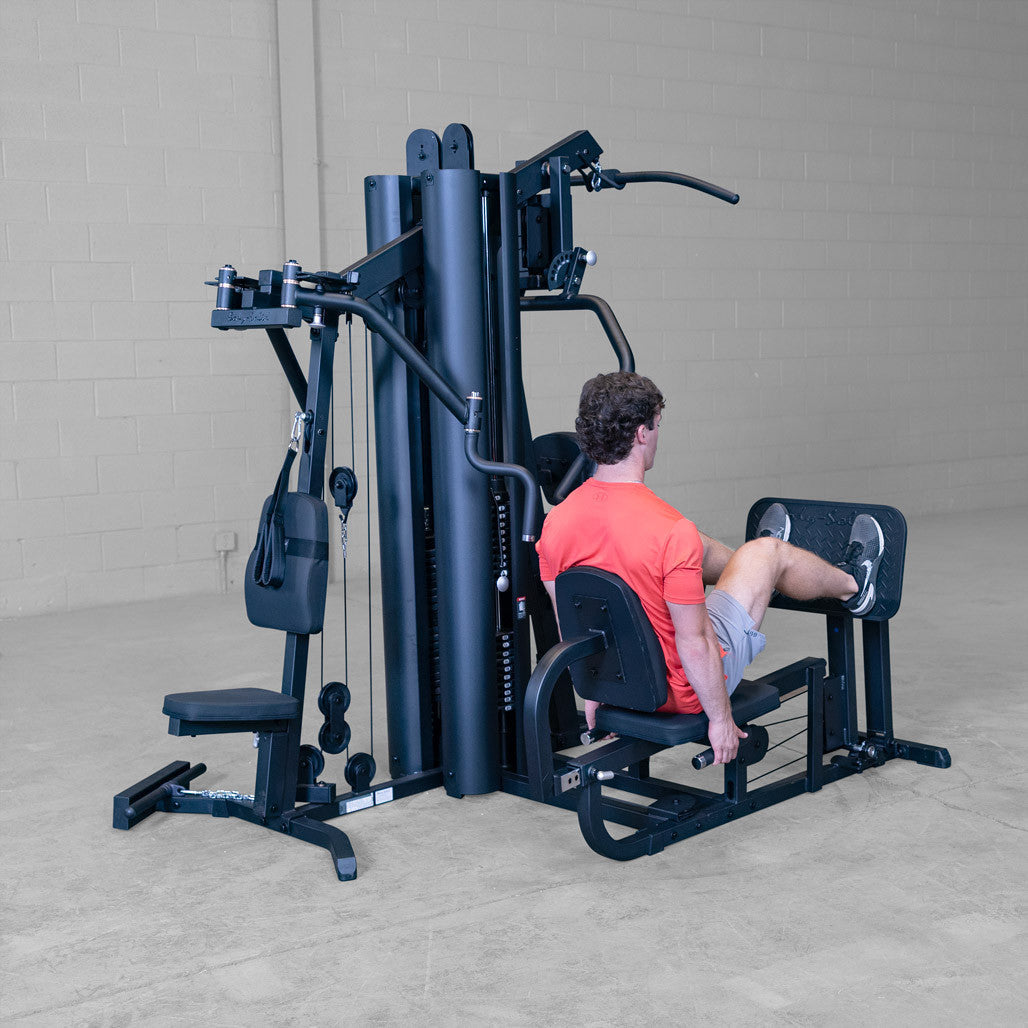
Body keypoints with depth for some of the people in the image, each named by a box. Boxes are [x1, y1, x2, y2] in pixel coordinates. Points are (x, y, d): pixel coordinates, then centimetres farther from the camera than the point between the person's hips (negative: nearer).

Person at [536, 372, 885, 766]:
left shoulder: (556, 523, -13)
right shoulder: (671, 531, -32)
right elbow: (695, 646, -25)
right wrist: (721, 719, -10)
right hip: (682, 692, -6)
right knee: (770, 551, 14)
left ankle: (751, 562, 61)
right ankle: (852, 584, 48)